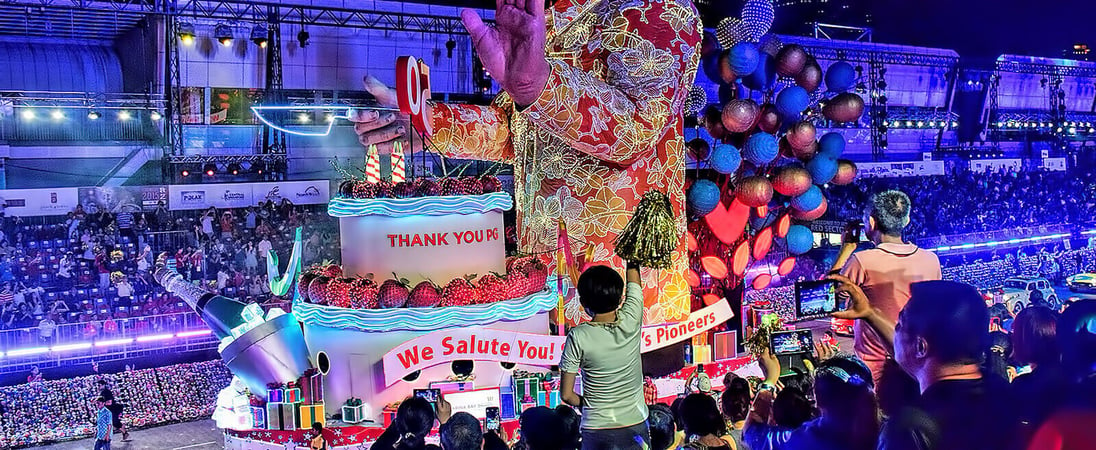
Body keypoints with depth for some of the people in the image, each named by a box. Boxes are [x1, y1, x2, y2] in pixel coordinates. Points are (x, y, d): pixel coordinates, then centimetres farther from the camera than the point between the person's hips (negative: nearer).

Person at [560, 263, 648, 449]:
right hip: (635, 427, 2)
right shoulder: (631, 321, -13)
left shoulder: (578, 337, -18)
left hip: (596, 432, -2)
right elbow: (633, 277, 6)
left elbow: (566, 395, -11)